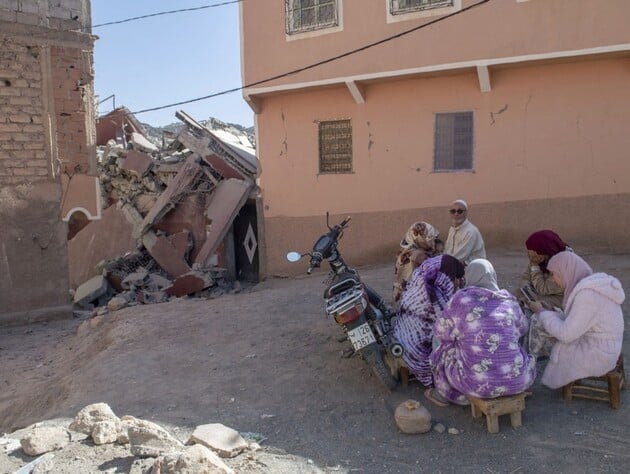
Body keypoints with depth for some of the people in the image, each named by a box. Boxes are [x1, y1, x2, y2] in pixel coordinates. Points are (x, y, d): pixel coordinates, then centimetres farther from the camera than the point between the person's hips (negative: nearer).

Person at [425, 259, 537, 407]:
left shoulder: (460, 299, -7)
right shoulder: (509, 300, 3)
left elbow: (441, 332, 6)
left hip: (478, 383, -2)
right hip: (516, 380, 3)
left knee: (446, 349, 27)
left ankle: (444, 395, 46)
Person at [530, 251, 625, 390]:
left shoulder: (587, 294, -26)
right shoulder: (593, 284, 3)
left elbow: (566, 334, -23)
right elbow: (571, 319, 11)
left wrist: (542, 312, -10)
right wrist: (547, 313, 2)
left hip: (594, 357, -8)